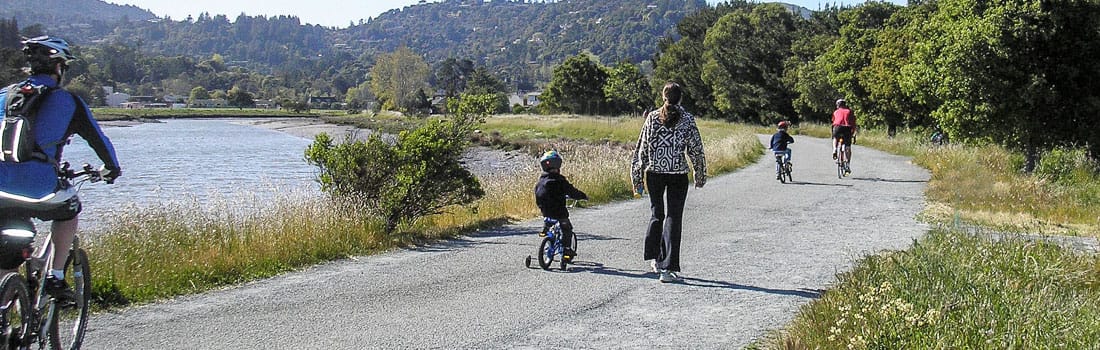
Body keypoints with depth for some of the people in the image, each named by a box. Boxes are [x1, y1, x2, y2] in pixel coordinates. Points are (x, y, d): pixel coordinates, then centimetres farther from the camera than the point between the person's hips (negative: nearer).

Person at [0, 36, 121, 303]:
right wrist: (111, 168, 33)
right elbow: (98, 139, 14)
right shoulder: (66, 101, 7)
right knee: (69, 209, 26)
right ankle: (55, 278, 18)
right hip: (39, 187, -3)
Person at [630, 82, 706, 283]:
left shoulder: (652, 118, 0)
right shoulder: (687, 120, -3)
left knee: (656, 214, 20)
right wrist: (700, 176, 12)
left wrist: (637, 179, 6)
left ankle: (655, 258, 26)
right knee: (673, 218, 0)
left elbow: (642, 148, 0)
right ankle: (667, 268, -5)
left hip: (654, 174, 2)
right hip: (678, 176, -2)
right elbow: (696, 150, 0)